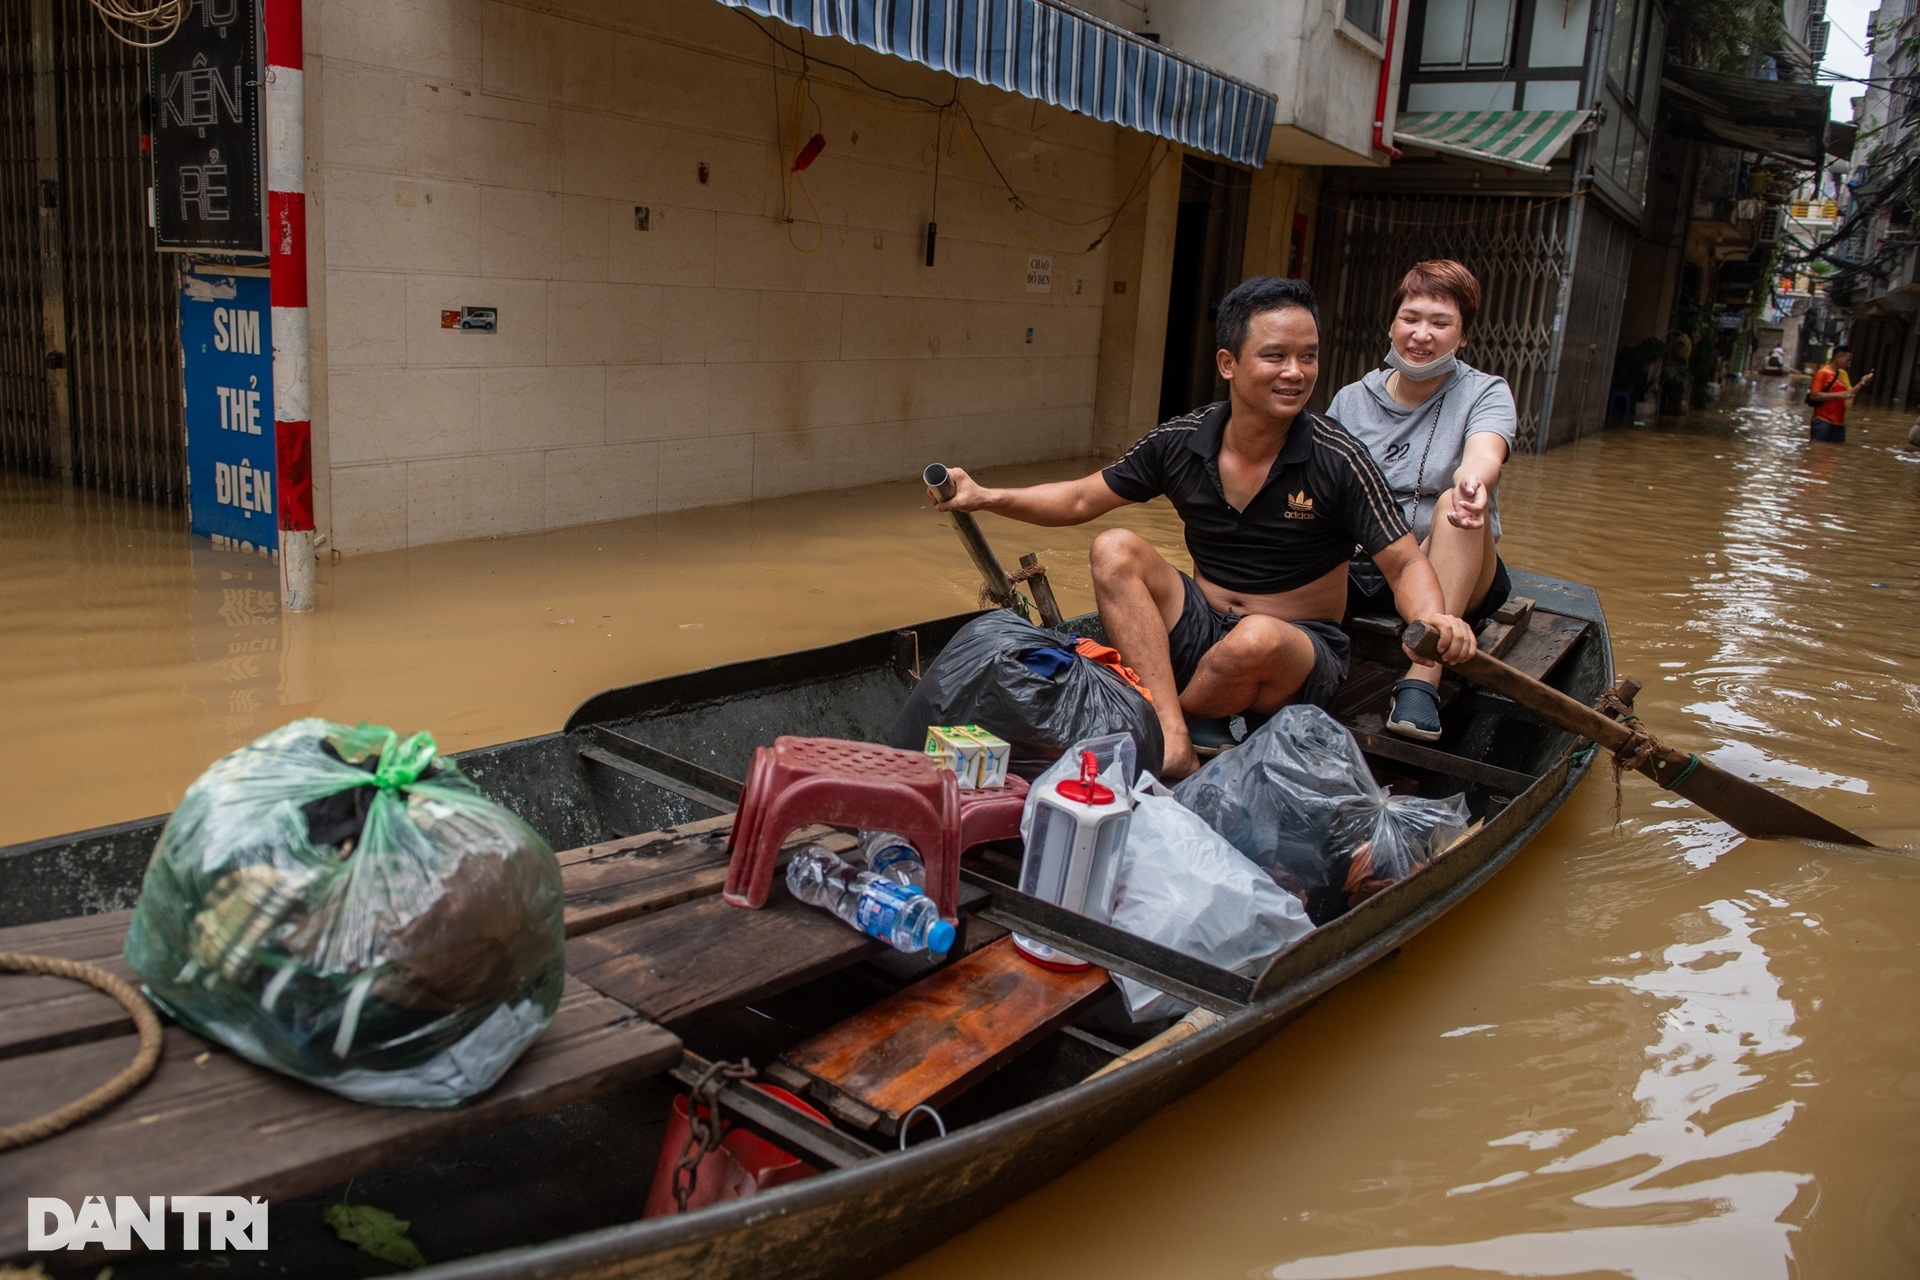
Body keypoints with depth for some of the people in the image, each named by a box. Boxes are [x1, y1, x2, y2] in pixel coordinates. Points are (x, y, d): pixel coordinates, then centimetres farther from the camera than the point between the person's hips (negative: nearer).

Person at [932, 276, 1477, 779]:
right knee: (1115, 549, -19)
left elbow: (1405, 563, -12)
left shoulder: (1339, 460, -14)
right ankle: (1173, 749, -32)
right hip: (1201, 626, 4)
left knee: (1257, 638, -38)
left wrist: (1435, 620, -34)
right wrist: (984, 497, -9)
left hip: (1300, 656, -3)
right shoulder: (1181, 442, -5)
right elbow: (1080, 499, 4)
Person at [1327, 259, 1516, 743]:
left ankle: (1422, 678, -40)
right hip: (1358, 572, 2)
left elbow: (1484, 455, -23)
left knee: (1457, 503, -35)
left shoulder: (1485, 393, 1)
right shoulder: (1351, 400, 9)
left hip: (1453, 580, -1)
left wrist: (1473, 480, -49)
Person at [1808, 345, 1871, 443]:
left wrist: (1862, 383, 5)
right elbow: (1813, 395, -16)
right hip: (1822, 422, -7)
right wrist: (1838, 395, -21)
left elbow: (1850, 393, 20)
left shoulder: (1843, 374, 15)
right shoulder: (1823, 373, -8)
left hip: (1839, 424, 7)